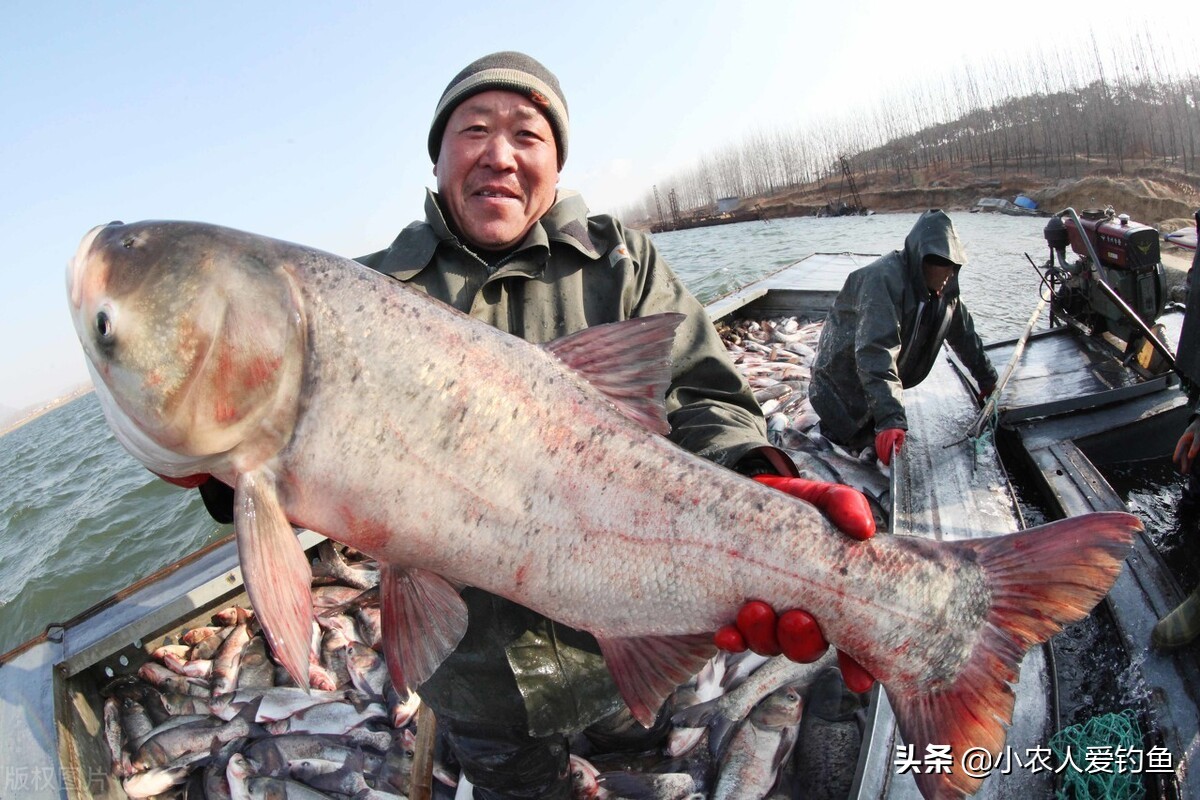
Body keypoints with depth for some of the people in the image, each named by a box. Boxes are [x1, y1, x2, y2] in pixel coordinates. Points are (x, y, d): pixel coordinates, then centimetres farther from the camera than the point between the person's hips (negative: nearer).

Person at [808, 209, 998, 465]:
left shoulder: (942, 289, -1)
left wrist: (987, 379, 26)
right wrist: (890, 419, -47)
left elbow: (964, 334, 16)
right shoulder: (883, 279, -29)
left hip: (879, 389, 8)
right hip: (843, 384, -8)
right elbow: (876, 352, -39)